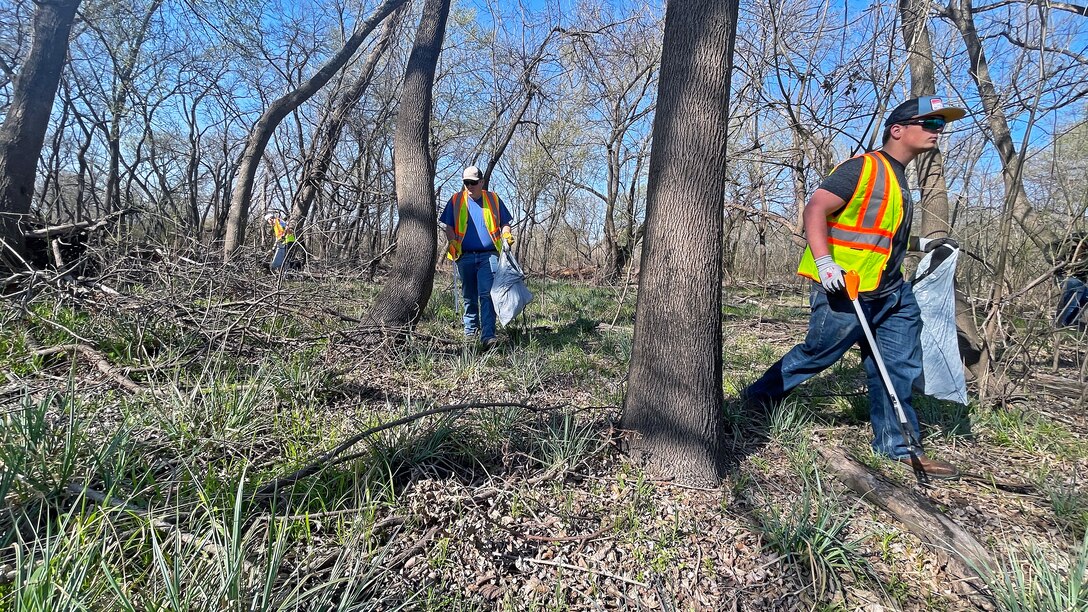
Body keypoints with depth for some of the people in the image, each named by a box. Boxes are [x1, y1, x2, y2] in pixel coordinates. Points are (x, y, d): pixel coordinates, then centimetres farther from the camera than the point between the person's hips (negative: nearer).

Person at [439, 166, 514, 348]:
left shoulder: (493, 199, 8)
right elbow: (448, 226, 11)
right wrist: (452, 241, -7)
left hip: (488, 255, -2)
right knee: (469, 296, 13)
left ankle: (488, 335, -19)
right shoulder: (456, 200, 9)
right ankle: (470, 328, 30)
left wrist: (506, 234, -5)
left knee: (486, 294, -15)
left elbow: (504, 223, 15)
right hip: (465, 256, 2)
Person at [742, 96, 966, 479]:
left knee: (900, 367, 8)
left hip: (891, 293, 9)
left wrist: (921, 244, 22)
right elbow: (815, 209, -20)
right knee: (815, 355, 4)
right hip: (845, 290, -9)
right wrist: (824, 262, -30)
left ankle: (897, 444, 19)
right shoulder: (863, 168, -11)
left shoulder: (896, 178, 19)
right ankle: (759, 396, 26)